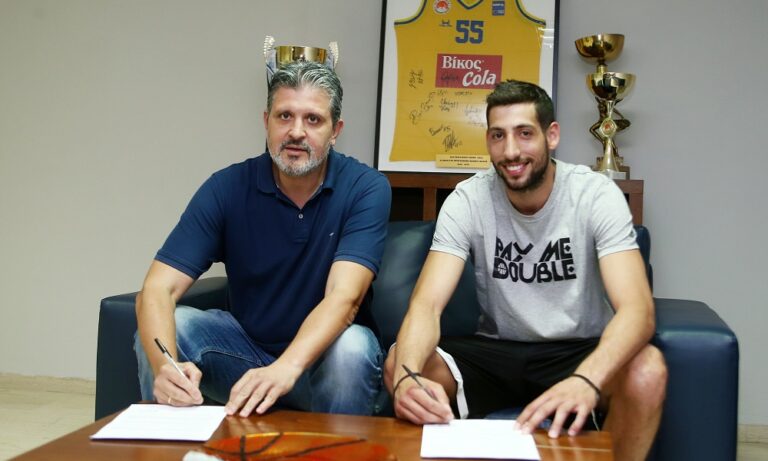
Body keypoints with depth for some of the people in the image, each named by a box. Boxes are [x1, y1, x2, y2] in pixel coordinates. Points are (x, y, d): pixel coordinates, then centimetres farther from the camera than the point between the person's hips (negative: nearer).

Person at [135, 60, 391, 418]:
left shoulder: (366, 188, -15)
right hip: (247, 342, 2)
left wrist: (286, 368, -45)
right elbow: (158, 289, -18)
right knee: (171, 326, -22)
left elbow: (344, 297, -27)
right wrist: (165, 366, -39)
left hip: (322, 353, -2)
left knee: (351, 346, -34)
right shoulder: (227, 187, -11)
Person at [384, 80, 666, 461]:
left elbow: (637, 309, -27)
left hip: (579, 352, -1)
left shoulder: (597, 195, -15)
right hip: (494, 351, 1)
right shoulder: (467, 200, -11)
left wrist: (585, 379, -49)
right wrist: (408, 375, -44)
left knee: (647, 372, -33)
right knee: (397, 365, -25)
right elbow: (427, 303, -20)